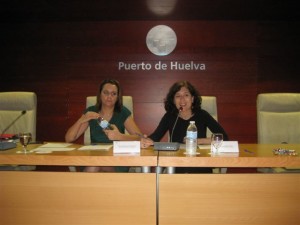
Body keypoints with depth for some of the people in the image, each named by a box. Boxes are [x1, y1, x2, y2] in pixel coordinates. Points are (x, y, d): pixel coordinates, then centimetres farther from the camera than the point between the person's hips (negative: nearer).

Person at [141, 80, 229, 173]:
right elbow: (155, 136, -6)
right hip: (175, 166, 2)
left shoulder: (202, 115, 3)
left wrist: (198, 141, -13)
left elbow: (224, 137, -3)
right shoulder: (169, 117, 6)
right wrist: (147, 141, -30)